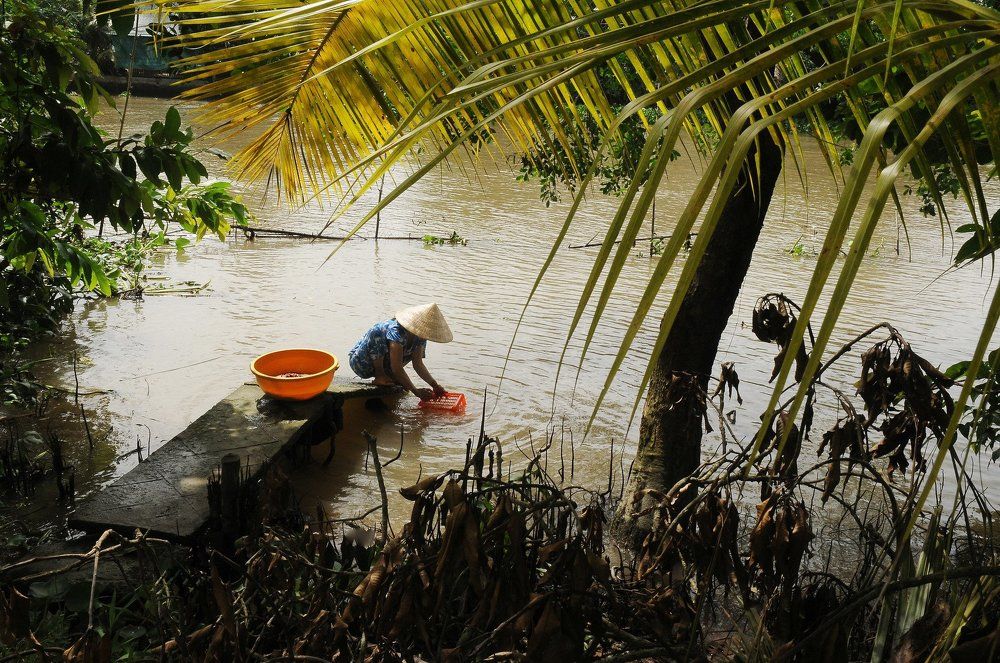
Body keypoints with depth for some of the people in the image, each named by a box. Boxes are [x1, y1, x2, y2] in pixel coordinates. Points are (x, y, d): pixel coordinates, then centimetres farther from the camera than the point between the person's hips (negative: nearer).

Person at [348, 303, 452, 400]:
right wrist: (416, 391, -33)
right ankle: (380, 376, -20)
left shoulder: (419, 337, -8)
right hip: (360, 361, -8)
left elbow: (418, 364, -6)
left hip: (381, 363, 8)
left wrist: (435, 385, -18)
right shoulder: (397, 332, -33)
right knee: (377, 333, -34)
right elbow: (396, 368, -35)